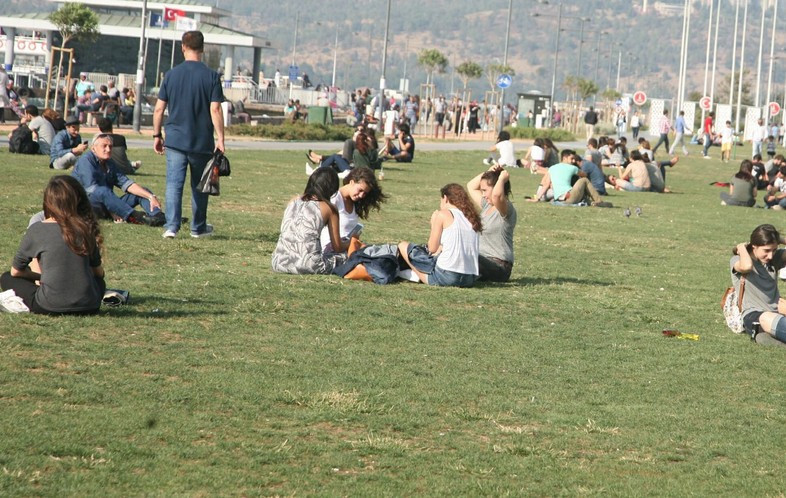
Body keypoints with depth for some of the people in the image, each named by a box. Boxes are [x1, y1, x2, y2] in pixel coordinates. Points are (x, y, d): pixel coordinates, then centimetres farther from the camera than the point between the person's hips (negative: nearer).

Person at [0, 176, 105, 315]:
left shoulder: (37, 230, -5)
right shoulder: (86, 228, 3)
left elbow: (15, 272, 6)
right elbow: (98, 272, 14)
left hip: (50, 307, -3)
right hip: (89, 307, 3)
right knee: (99, 281, 37)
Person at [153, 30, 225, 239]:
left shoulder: (172, 75, 0)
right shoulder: (211, 76, -5)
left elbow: (159, 108, 2)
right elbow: (215, 109, -9)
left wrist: (157, 135, 12)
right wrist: (220, 139, -5)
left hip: (175, 140, 0)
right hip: (202, 142, 0)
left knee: (174, 184, -1)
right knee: (199, 186, 14)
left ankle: (171, 226, -13)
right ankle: (198, 228, 24)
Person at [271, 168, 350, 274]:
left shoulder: (293, 202, 19)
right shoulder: (329, 208, 6)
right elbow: (337, 247, 11)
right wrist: (350, 243, 35)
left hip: (280, 264, 4)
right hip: (309, 265, -4)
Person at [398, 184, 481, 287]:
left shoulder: (443, 214, -1)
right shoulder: (472, 217, 15)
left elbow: (432, 248, 2)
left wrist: (434, 223, 15)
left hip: (447, 276, -6)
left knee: (403, 246, 11)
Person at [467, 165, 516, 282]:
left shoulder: (506, 209, -13)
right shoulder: (487, 206, 16)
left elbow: (497, 195, -37)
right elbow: (471, 186, 28)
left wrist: (502, 178, -18)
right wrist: (488, 172, 15)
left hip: (498, 265, -10)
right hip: (483, 259, 10)